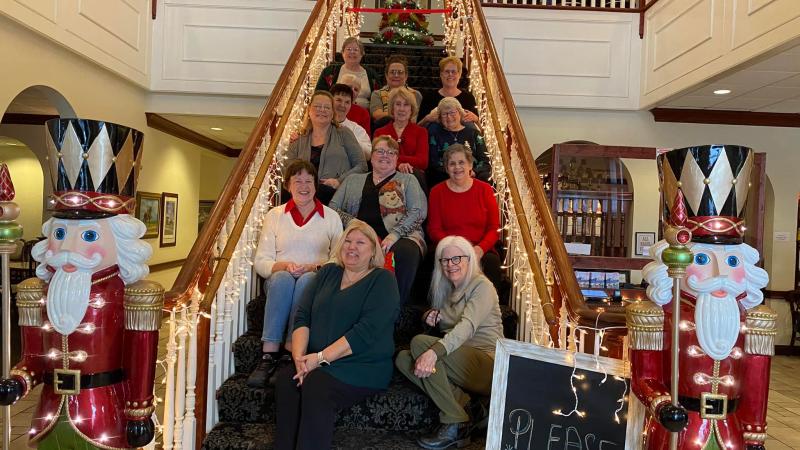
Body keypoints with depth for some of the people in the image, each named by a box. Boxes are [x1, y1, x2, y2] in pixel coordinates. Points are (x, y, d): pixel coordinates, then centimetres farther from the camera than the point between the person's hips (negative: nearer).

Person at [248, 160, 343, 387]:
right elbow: (260, 261, 8)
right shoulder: (275, 215, 14)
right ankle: (269, 356, -37)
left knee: (306, 280, -36)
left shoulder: (331, 217, 12)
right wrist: (282, 266, -13)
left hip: (316, 281, -1)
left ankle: (290, 354, -36)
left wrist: (314, 267, -13)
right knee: (282, 278, -35)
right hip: (279, 282, 1)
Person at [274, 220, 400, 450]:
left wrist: (320, 357, -19)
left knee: (316, 386, -30)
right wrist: (299, 356, -10)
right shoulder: (328, 273, 16)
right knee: (285, 378, -23)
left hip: (364, 367, -4)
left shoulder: (382, 280, -1)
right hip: (317, 363, 5)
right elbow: (302, 317, 8)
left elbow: (367, 330, -14)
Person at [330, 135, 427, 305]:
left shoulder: (407, 180, 19)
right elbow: (333, 208, 17)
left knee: (406, 251, -37)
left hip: (401, 236, -1)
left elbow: (418, 211, 4)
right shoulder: (353, 181, 26)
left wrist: (395, 234, -12)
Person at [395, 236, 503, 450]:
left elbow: (467, 326, -24)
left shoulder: (482, 286, -7)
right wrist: (430, 317, 4)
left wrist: (434, 351, -40)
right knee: (403, 358, -10)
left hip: (486, 366, -8)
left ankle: (456, 424, -20)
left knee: (420, 342, -24)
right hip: (460, 363, 8)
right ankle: (466, 405, -15)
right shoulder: (446, 290, 17)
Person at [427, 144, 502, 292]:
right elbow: (434, 229, 4)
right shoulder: (437, 192, 8)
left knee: (492, 261, -31)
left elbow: (494, 228, 4)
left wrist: (480, 248, -16)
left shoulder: (485, 189, 8)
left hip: (480, 250, 1)